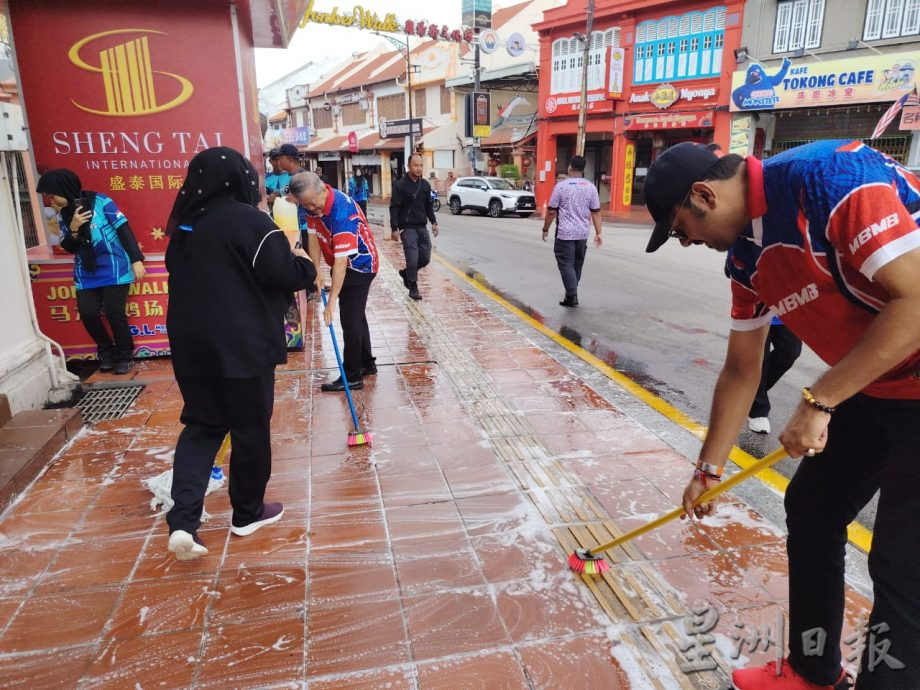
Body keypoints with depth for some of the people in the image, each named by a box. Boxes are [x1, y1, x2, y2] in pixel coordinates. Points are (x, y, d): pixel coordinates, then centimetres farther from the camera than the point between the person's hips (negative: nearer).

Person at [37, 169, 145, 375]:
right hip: (86, 273, 5)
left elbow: (124, 229, -11)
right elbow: (69, 248, 9)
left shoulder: (100, 202, -10)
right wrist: (73, 229, -11)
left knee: (114, 313, -8)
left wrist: (136, 259, -16)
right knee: (87, 313, -3)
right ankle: (106, 352, 20)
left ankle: (125, 356, 12)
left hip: (113, 269, -5)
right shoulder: (63, 215, 7)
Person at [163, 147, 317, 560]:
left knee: (201, 425, 15)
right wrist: (306, 265, 5)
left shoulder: (184, 223, 9)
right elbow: (284, 273, -17)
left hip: (191, 344, 6)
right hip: (242, 345, -6)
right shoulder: (247, 220, -13)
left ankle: (183, 521, 3)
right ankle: (248, 513, 25)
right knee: (251, 429, 10)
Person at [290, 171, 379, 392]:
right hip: (345, 265, 9)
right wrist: (317, 270, -11)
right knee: (356, 316, 17)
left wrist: (331, 302, -36)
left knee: (350, 319, -8)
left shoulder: (342, 212, -34)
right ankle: (367, 364, 30)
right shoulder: (312, 204, -10)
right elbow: (313, 235, -1)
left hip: (360, 265, -9)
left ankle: (352, 376, 1)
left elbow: (341, 260, -36)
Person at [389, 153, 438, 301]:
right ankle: (413, 288, 8)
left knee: (425, 258, 5)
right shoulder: (400, 185, -7)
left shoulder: (425, 185, 10)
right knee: (412, 259, -8)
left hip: (422, 227, 6)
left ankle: (406, 273, 30)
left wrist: (433, 222, 10)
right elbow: (394, 208, -9)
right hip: (408, 228, -6)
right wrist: (394, 229, -13)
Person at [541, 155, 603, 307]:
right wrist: (598, 233, 3)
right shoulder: (590, 187, 3)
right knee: (577, 264, 17)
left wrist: (545, 229, 6)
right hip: (582, 233, 4)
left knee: (566, 264, -1)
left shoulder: (561, 185, -7)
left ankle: (572, 296, -10)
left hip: (565, 233, -4)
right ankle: (571, 293, 27)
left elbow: (551, 211, -5)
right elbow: (596, 212, 0)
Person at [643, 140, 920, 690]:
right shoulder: (747, 255, 2)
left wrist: (818, 402, -24)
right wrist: (709, 468, 13)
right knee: (810, 511, 14)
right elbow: (741, 371, 9)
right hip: (871, 389, 9)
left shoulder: (833, 175, -23)